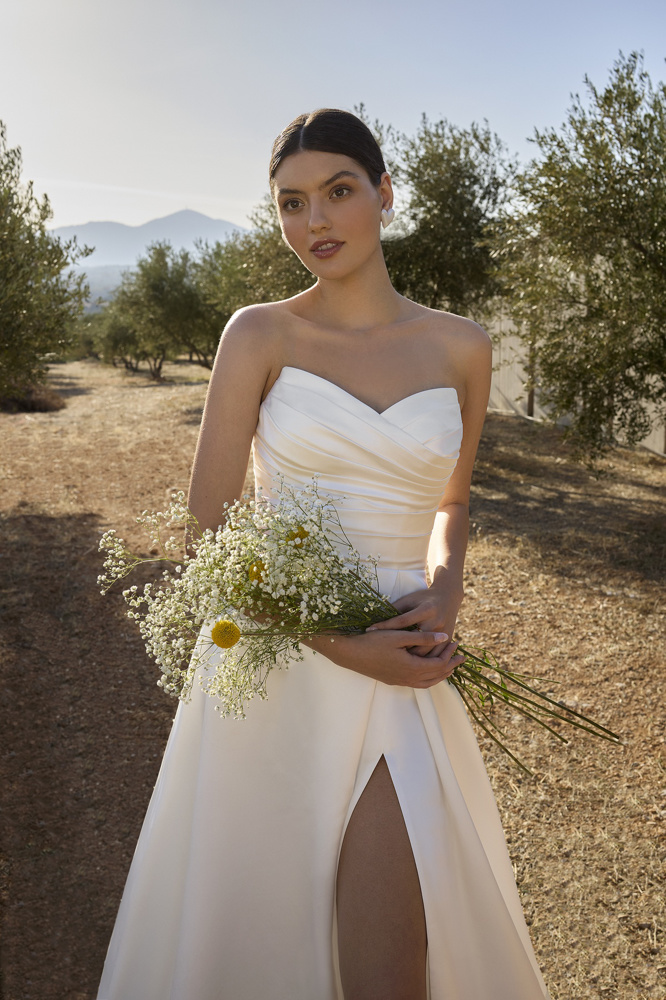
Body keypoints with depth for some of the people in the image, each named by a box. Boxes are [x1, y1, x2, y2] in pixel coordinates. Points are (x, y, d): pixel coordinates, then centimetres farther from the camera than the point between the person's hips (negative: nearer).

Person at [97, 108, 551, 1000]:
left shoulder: (461, 349, 3)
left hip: (396, 672, 1)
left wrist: (445, 591, -5)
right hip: (269, 648, 0)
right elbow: (211, 526, -6)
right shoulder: (259, 335, -4)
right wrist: (340, 646, -15)